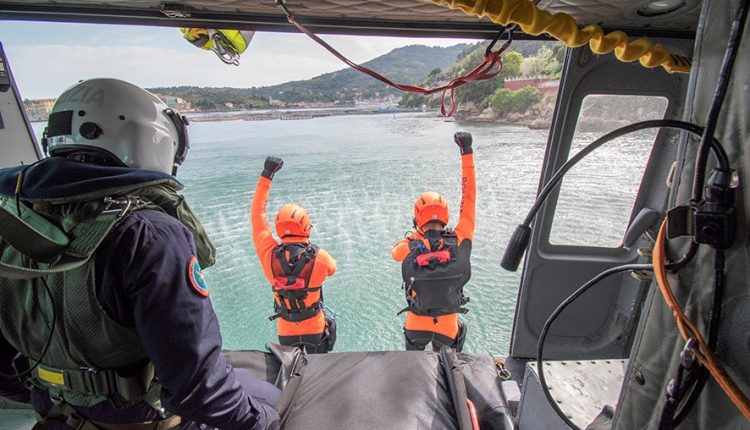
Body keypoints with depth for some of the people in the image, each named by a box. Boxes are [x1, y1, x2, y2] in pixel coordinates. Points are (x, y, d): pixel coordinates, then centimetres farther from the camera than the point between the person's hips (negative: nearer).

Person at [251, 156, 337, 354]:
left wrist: (266, 175, -4)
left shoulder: (269, 254, -21)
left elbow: (257, 213, -9)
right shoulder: (319, 258, -25)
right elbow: (332, 267, 2)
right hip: (315, 328, -1)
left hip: (286, 330, 2)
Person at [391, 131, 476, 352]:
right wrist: (467, 153, -14)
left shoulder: (409, 249, -28)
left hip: (417, 323, -1)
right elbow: (469, 199, -19)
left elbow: (394, 251, -1)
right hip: (448, 324, 1)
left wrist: (416, 236, -6)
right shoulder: (460, 242, -26)